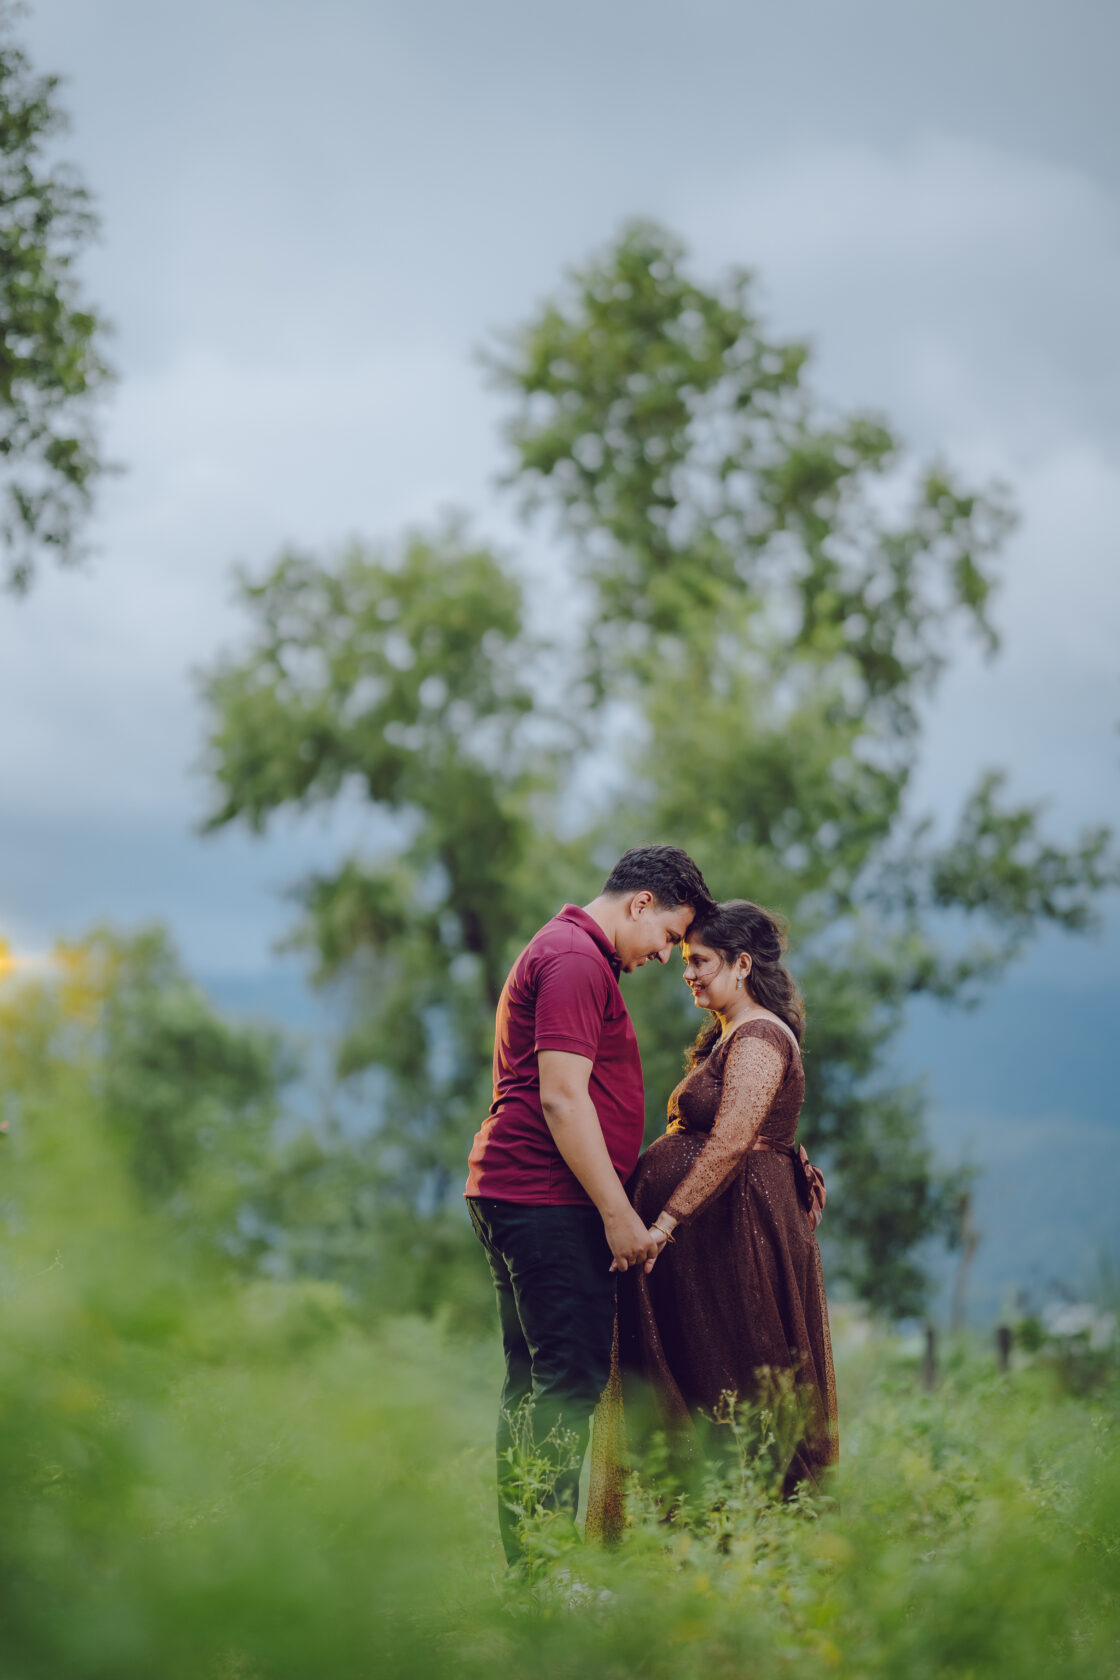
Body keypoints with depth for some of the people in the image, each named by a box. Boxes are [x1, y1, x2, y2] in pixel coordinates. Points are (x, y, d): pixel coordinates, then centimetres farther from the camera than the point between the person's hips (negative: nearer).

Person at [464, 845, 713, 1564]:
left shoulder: (562, 952, 24)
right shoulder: (577, 960, -11)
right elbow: (562, 1099, -19)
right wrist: (619, 1214, -17)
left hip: (510, 1197, 11)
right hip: (551, 1203, -11)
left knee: (534, 1381, 11)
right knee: (572, 1377, -11)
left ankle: (525, 1559, 14)